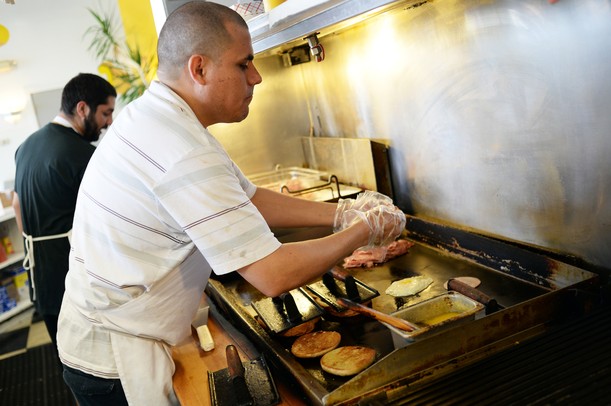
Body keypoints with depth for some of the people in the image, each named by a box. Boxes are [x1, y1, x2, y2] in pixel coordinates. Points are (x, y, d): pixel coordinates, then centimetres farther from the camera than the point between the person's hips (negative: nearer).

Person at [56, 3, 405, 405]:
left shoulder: (159, 116, 3)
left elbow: (250, 199, 7)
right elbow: (274, 274, -29)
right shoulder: (185, 154, -30)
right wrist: (364, 230, -14)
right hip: (115, 361, -9)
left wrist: (341, 212, 0)